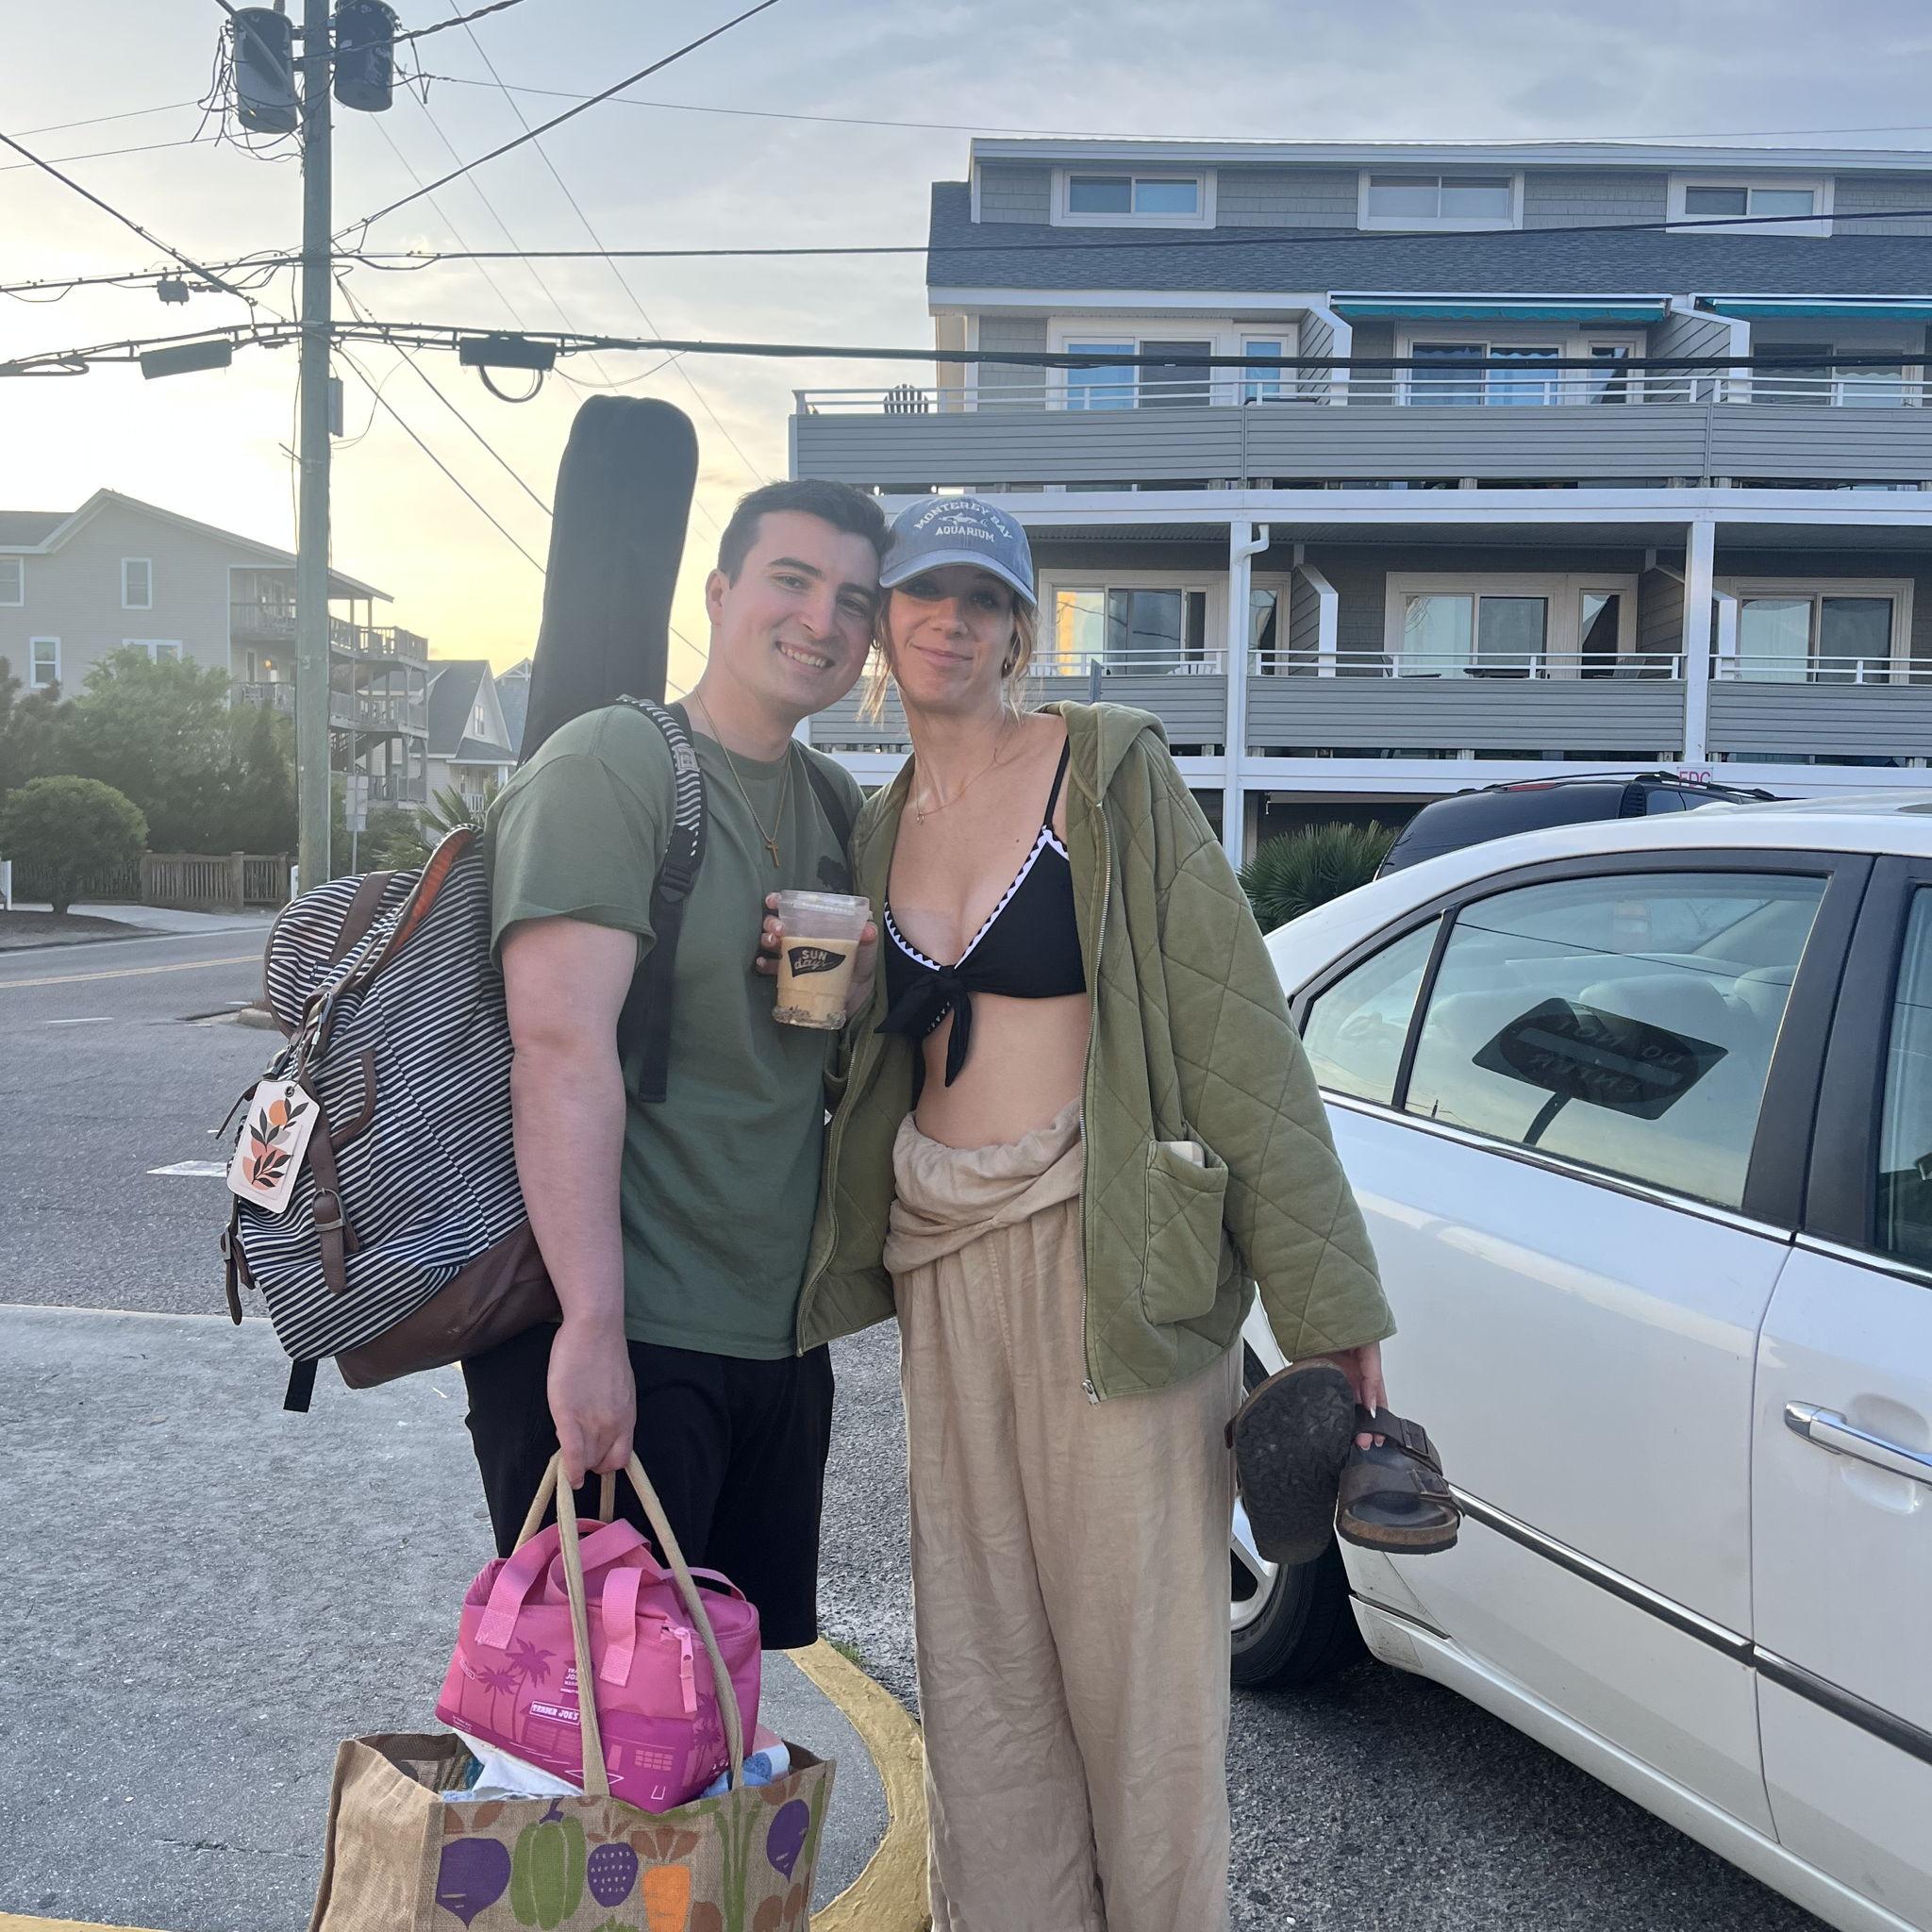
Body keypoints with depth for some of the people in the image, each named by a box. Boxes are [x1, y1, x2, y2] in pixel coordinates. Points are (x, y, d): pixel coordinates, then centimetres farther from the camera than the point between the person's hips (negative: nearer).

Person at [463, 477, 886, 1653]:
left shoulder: (835, 802, 13)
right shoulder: (615, 761, -12)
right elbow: (563, 1041, -22)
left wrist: (853, 979, -2)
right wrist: (592, 1330, -27)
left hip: (778, 1332, 8)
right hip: (620, 1338, -8)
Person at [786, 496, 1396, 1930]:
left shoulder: (1109, 774, -4)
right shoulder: (882, 830, 14)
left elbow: (1233, 1018, -8)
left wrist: (1325, 1291, -12)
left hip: (1107, 1247, -5)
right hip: (944, 1258, 5)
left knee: (1134, 1636, 1)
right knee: (980, 1652, 11)